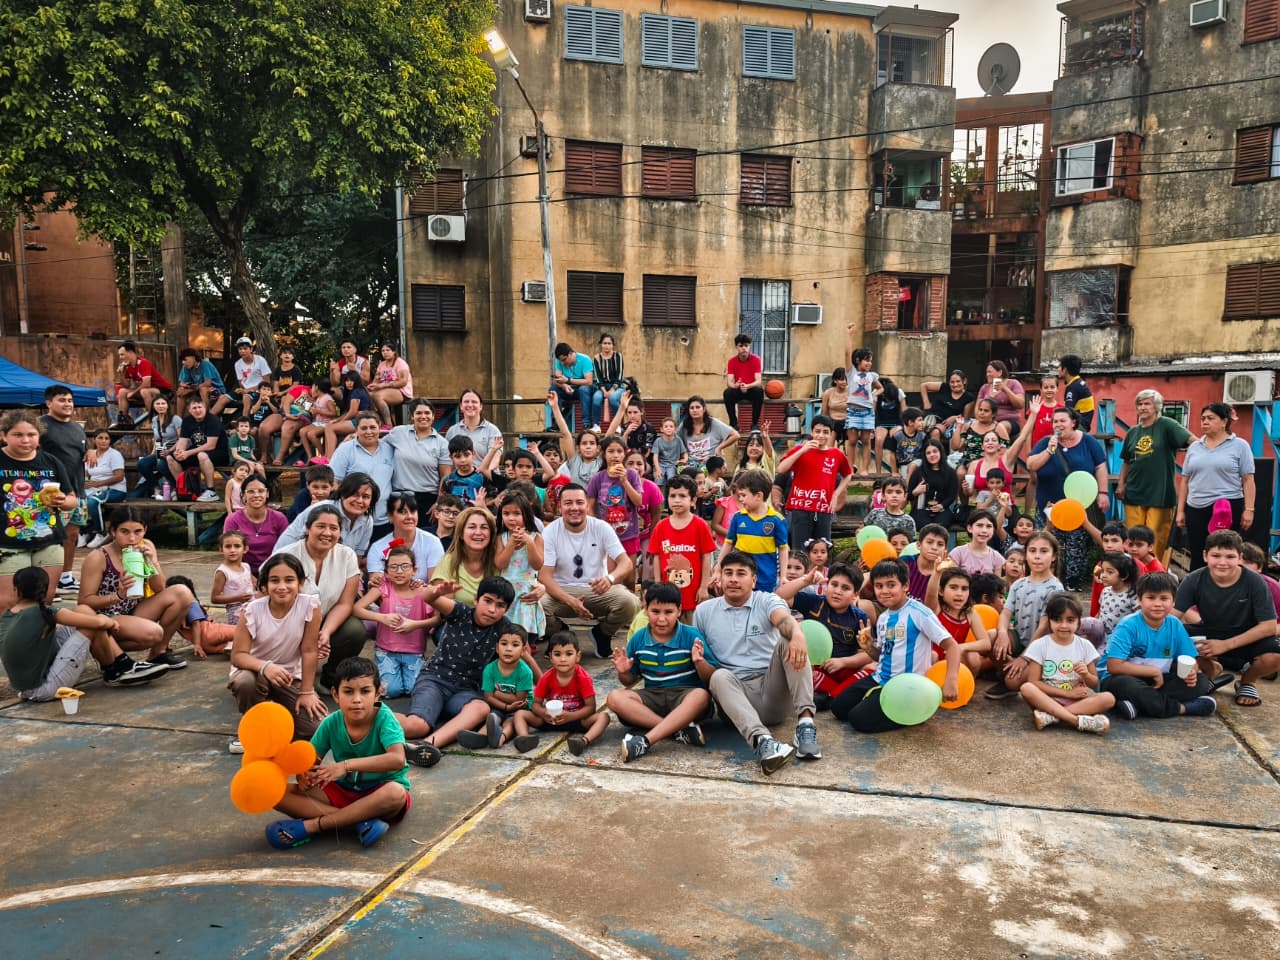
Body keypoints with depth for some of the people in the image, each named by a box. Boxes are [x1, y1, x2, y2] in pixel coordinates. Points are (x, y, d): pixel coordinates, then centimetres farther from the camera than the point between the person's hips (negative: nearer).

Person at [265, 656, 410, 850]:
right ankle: (360, 821, -25)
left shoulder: (383, 717, -21)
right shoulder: (331, 723, -9)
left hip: (380, 791, -4)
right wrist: (304, 776, -27)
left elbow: (397, 759, -35)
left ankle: (309, 826, -26)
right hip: (343, 790, 4)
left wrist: (347, 765, -39)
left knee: (395, 793, -39)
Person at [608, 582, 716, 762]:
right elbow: (630, 681, 13)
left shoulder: (691, 636, -6)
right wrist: (624, 672, -10)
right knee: (614, 698, -24)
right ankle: (680, 730, -30)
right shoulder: (638, 639, 3)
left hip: (685, 696, -3)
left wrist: (701, 662, -26)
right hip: (652, 696, 3)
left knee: (701, 695, -37)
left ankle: (646, 741, -41)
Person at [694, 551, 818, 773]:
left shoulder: (767, 602, 6)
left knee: (787, 641, -23)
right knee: (720, 676, -32)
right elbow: (706, 675, 13)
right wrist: (699, 661, -13)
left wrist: (797, 634, -46)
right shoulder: (704, 611, 11)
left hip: (772, 688, 0)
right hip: (735, 692, 0)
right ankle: (761, 740, -54)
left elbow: (785, 619, -21)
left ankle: (805, 721, -36)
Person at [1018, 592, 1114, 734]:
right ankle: (1078, 721, -37)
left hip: (1078, 699, 3)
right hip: (1048, 698, -2)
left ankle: (1050, 716, -31)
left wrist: (1086, 675, -13)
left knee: (1109, 698, -26)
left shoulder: (1085, 646, 5)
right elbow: (1033, 682, -8)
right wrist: (1068, 693, -13)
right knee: (1026, 688, -33)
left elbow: (1094, 685, 10)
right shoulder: (1039, 645, -3)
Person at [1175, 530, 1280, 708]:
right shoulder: (1194, 580, -16)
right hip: (1209, 636, 1)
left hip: (1245, 639, -1)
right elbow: (1173, 618, -16)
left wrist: (1226, 645, -25)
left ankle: (1247, 682, 6)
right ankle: (1211, 670, 8)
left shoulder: (1254, 582, -18)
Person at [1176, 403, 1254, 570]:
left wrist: (1248, 510, -9)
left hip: (1228, 508, -4)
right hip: (1196, 509, 4)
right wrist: (1180, 510, 10)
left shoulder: (1239, 446, 1)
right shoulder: (1194, 447, 12)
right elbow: (1185, 481, 13)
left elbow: (1248, 480, -2)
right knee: (1197, 557, 7)